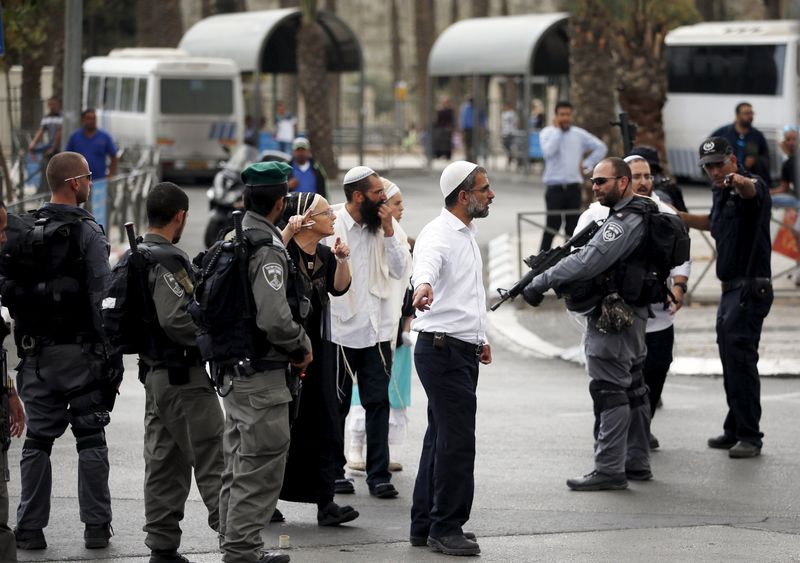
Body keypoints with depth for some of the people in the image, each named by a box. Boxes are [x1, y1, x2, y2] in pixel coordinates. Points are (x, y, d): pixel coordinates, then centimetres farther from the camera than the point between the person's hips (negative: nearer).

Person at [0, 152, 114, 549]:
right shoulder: (88, 232, -9)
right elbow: (101, 296, -13)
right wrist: (110, 349, -7)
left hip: (37, 352, 4)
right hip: (81, 350, -4)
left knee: (37, 439, 8)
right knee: (91, 438, 4)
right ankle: (96, 527, 4)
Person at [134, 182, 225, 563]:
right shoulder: (167, 260, -17)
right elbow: (176, 320, -24)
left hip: (153, 371, 10)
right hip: (184, 374, -9)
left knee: (164, 461, 12)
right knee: (213, 461, -8)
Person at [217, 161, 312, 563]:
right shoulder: (267, 250, -19)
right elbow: (274, 318, -27)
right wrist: (302, 348, -9)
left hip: (233, 368, 10)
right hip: (262, 376, -10)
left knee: (239, 462, 17)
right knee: (261, 465, -5)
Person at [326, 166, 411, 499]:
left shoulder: (388, 224, 2)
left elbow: (402, 271, -5)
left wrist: (388, 231, -12)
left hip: (376, 329, 2)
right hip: (339, 328, -2)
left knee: (378, 402, 0)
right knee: (337, 404, 9)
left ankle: (379, 475, 3)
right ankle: (334, 472, 20)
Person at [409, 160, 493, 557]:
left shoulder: (467, 235, 16)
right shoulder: (438, 234, -15)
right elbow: (426, 262, -39)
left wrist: (480, 338, 27)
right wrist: (422, 286, -60)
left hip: (463, 350, 10)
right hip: (443, 349, -10)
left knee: (442, 438, 13)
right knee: (457, 441, -10)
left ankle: (425, 525, 20)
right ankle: (446, 528, -5)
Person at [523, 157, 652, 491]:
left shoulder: (626, 222, -18)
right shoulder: (633, 216, 16)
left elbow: (588, 261, -27)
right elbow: (592, 259, 17)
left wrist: (540, 284, -24)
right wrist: (548, 277, 5)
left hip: (612, 317, -11)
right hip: (631, 313, 11)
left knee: (609, 392, -10)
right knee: (631, 389, 14)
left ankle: (609, 470, -10)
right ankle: (637, 463, 20)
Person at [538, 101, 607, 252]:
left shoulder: (579, 134, 8)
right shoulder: (547, 133, -1)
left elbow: (601, 147, 17)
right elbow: (548, 152, -20)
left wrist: (586, 165, 8)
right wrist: (557, 130, -13)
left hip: (574, 187, 4)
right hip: (555, 187, -4)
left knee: (572, 227, 5)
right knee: (553, 226, -7)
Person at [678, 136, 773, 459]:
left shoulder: (752, 186, -14)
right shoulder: (720, 192, 13)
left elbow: (751, 191, -41)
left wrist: (740, 182, -63)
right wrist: (677, 217, 28)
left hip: (751, 289, -9)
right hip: (730, 288, 9)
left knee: (741, 358, -12)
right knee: (730, 359, 13)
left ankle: (750, 436, -9)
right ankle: (734, 430, 22)